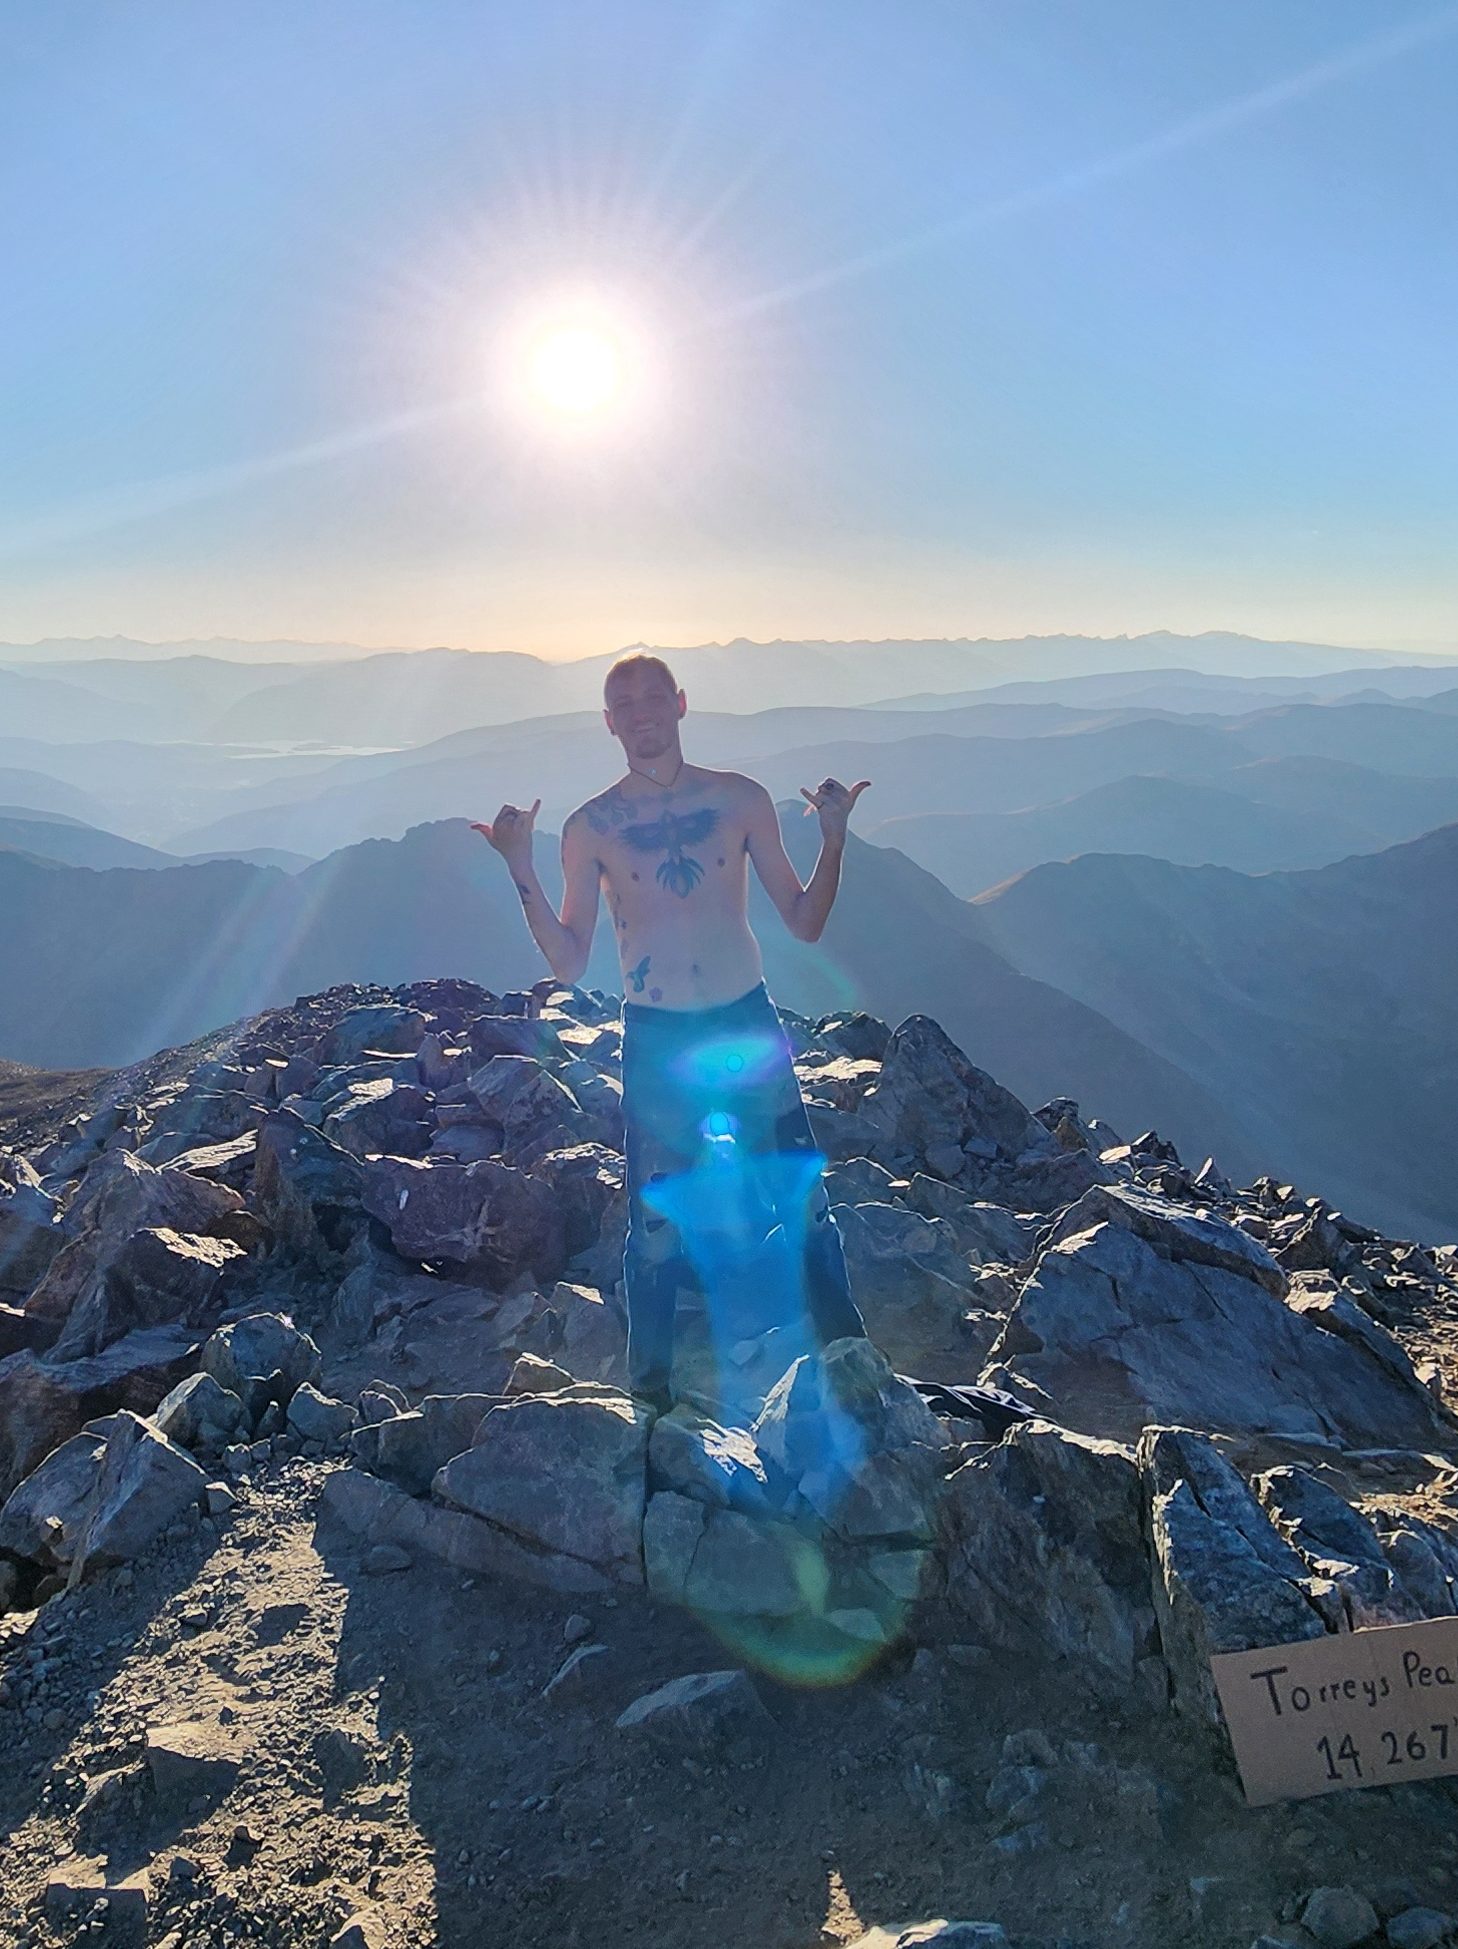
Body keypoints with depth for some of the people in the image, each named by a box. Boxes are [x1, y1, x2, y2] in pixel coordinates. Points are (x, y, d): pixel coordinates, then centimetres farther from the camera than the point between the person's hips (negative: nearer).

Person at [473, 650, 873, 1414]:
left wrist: (833, 839, -10)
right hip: (654, 1038, -1)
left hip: (749, 1023, 1)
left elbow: (805, 922, 4)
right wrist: (521, 870, -12)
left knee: (806, 1206, 7)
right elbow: (570, 964, -3)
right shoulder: (590, 826, -2)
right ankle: (650, 1392, 27)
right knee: (656, 1222, 7)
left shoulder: (742, 799, 1)